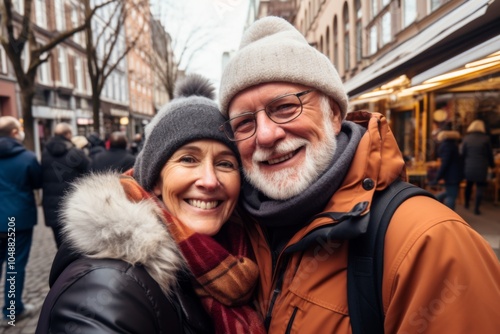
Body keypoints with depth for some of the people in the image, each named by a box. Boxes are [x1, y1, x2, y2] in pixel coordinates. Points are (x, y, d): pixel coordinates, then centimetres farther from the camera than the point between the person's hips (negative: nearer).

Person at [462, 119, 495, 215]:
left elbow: (463, 154, 0)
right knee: (480, 187, 5)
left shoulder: (466, 138, -1)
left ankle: (466, 203, 30)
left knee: (468, 185, 19)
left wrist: (462, 166, 9)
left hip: (468, 167, 2)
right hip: (481, 168, -2)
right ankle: (476, 208, 1)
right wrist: (492, 164, 19)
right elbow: (490, 154, 4)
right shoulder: (486, 138, -3)